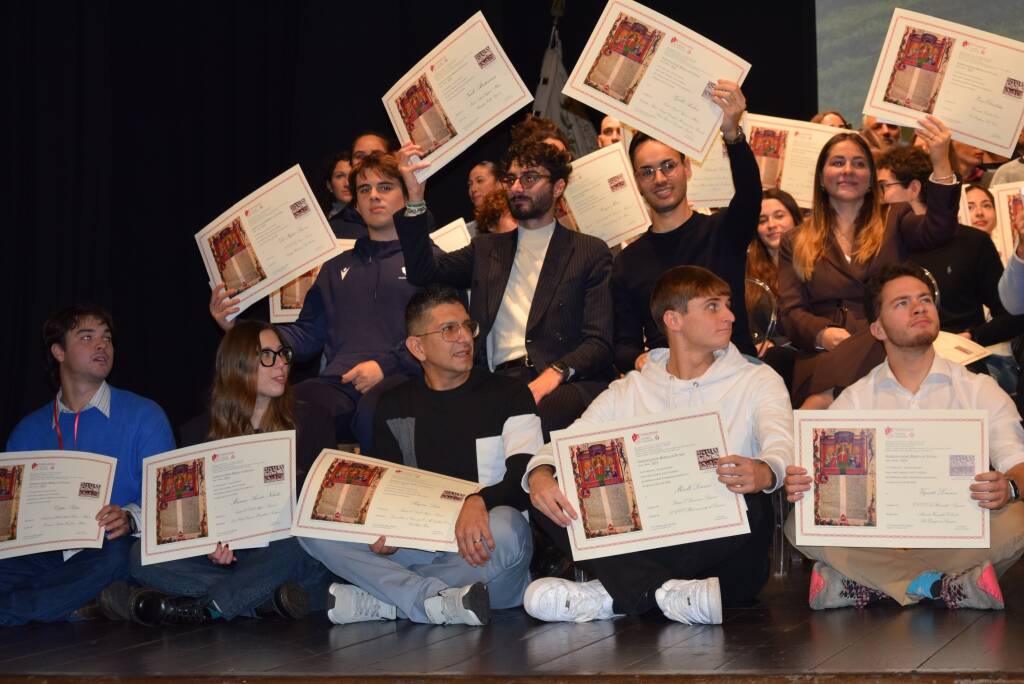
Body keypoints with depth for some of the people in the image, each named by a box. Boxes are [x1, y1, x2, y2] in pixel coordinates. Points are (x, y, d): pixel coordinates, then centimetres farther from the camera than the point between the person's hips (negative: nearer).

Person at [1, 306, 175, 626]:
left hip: (112, 554, -1)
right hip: (45, 557, 1)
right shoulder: (28, 431, 18)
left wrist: (129, 518, -22)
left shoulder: (144, 416, 7)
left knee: (117, 556, -37)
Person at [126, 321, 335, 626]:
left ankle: (202, 608, -31)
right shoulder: (199, 433, 13)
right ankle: (266, 600, -30)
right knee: (143, 554, -21)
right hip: (229, 558, 2)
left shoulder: (310, 420, 11)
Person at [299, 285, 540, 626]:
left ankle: (378, 601, -26)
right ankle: (441, 601, -34)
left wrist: (480, 502, -29)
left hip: (482, 547, -3)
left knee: (506, 527, -40)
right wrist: (386, 533, -11)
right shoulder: (394, 408, 15)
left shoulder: (508, 393, 5)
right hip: (418, 544, 3)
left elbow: (527, 478, -6)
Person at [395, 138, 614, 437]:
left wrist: (556, 373, -16)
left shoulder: (591, 252, 14)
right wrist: (415, 197, 0)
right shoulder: (486, 249, 26)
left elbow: (600, 343, 4)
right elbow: (425, 272, 10)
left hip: (564, 384, -2)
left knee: (541, 413, -39)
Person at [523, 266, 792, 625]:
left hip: (719, 541, -1)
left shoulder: (757, 380, 11)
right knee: (549, 502, -18)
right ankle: (669, 591, -33)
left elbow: (780, 441, -9)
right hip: (644, 541, 2)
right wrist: (539, 474, -19)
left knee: (752, 505, -35)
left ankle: (612, 593, -30)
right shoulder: (629, 390, 16)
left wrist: (763, 472, -35)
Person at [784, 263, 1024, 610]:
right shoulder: (854, 399, 14)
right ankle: (951, 585, -24)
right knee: (800, 525, -26)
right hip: (876, 532, 1)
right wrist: (799, 485, -22)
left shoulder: (980, 390, 10)